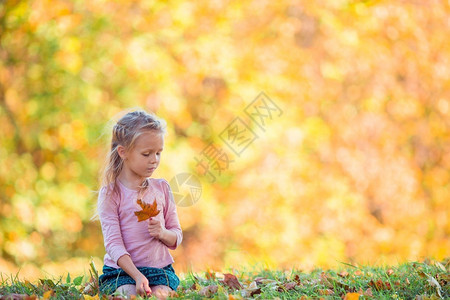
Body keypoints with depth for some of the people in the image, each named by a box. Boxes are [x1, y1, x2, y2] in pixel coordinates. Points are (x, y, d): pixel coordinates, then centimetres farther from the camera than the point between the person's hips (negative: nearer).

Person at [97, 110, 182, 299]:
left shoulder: (161, 188, 8)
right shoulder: (111, 193, -5)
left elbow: (177, 237, 13)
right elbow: (113, 243, -12)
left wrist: (163, 233, -13)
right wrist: (138, 276, -26)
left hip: (160, 270, 3)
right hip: (121, 272, -3)